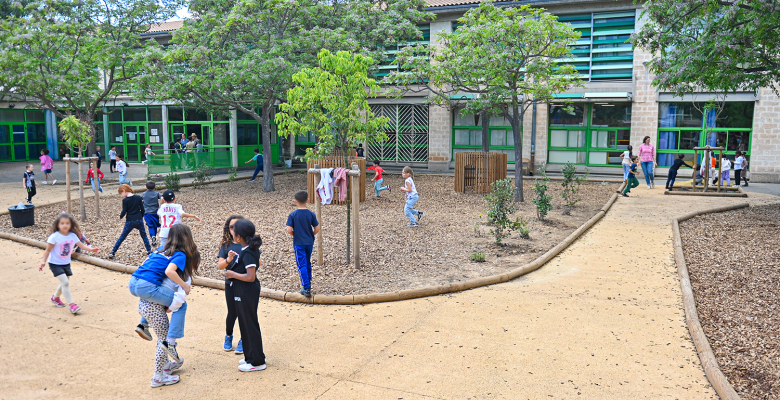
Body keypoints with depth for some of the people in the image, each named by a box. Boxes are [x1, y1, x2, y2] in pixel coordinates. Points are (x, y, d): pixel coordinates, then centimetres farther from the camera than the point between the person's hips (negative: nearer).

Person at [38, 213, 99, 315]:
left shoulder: (73, 236, -5)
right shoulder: (55, 237, -18)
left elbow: (81, 245, -4)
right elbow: (48, 250, -11)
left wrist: (91, 249, -20)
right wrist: (43, 261, -16)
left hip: (66, 263, 6)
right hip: (55, 264, -6)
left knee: (65, 283, 18)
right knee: (65, 282, -17)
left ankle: (55, 297, 46)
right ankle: (70, 304, -11)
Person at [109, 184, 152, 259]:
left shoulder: (125, 200, -8)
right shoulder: (138, 197, 1)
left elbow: (124, 211, -8)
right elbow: (142, 209, 3)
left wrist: (120, 216, 12)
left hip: (129, 222, -2)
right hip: (139, 220, 2)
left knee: (122, 237, 7)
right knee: (144, 236, 15)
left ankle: (112, 252, 7)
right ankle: (149, 251, 13)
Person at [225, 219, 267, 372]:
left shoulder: (248, 253, -23)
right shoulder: (250, 249, 6)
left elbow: (251, 276, -29)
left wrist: (233, 274, -19)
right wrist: (232, 260, 5)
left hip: (247, 294, -10)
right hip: (242, 293, 10)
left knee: (250, 325, 0)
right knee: (245, 324, 19)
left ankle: (257, 361, 11)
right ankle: (250, 356, 32)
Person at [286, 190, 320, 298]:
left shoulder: (292, 215, -10)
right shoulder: (311, 214, -4)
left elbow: (289, 230, -14)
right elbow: (317, 229, -4)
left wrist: (294, 235, 6)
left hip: (298, 243, -3)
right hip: (309, 242, 3)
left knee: (302, 265, -1)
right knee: (308, 264, 19)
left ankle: (306, 288, -8)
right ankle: (308, 284, 28)